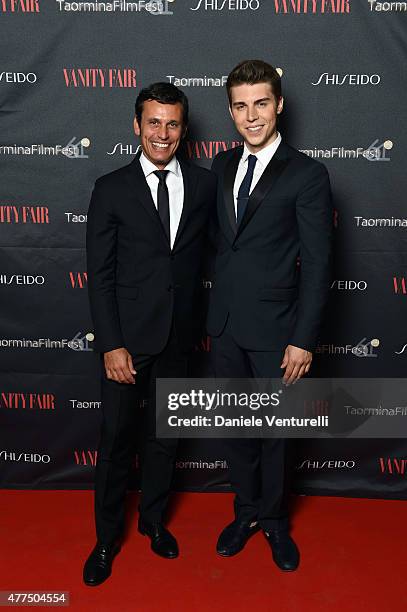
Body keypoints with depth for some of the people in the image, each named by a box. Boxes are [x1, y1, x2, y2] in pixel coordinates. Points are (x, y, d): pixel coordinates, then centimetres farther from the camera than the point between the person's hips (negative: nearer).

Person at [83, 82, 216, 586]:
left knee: (163, 434, 17)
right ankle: (107, 536, 29)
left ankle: (153, 519, 38)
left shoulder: (204, 184, 2)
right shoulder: (111, 189, -5)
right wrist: (111, 345, -12)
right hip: (128, 336, -2)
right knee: (116, 437, 8)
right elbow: (100, 274, -7)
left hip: (178, 336, 2)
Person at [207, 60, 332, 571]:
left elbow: (317, 264, -11)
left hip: (274, 327, -4)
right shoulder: (223, 165, 7)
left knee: (274, 429, 12)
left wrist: (303, 339, -14)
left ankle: (274, 520, 35)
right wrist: (216, 303, 9)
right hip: (225, 323, 5)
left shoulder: (307, 175, -10)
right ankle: (246, 512, 38)